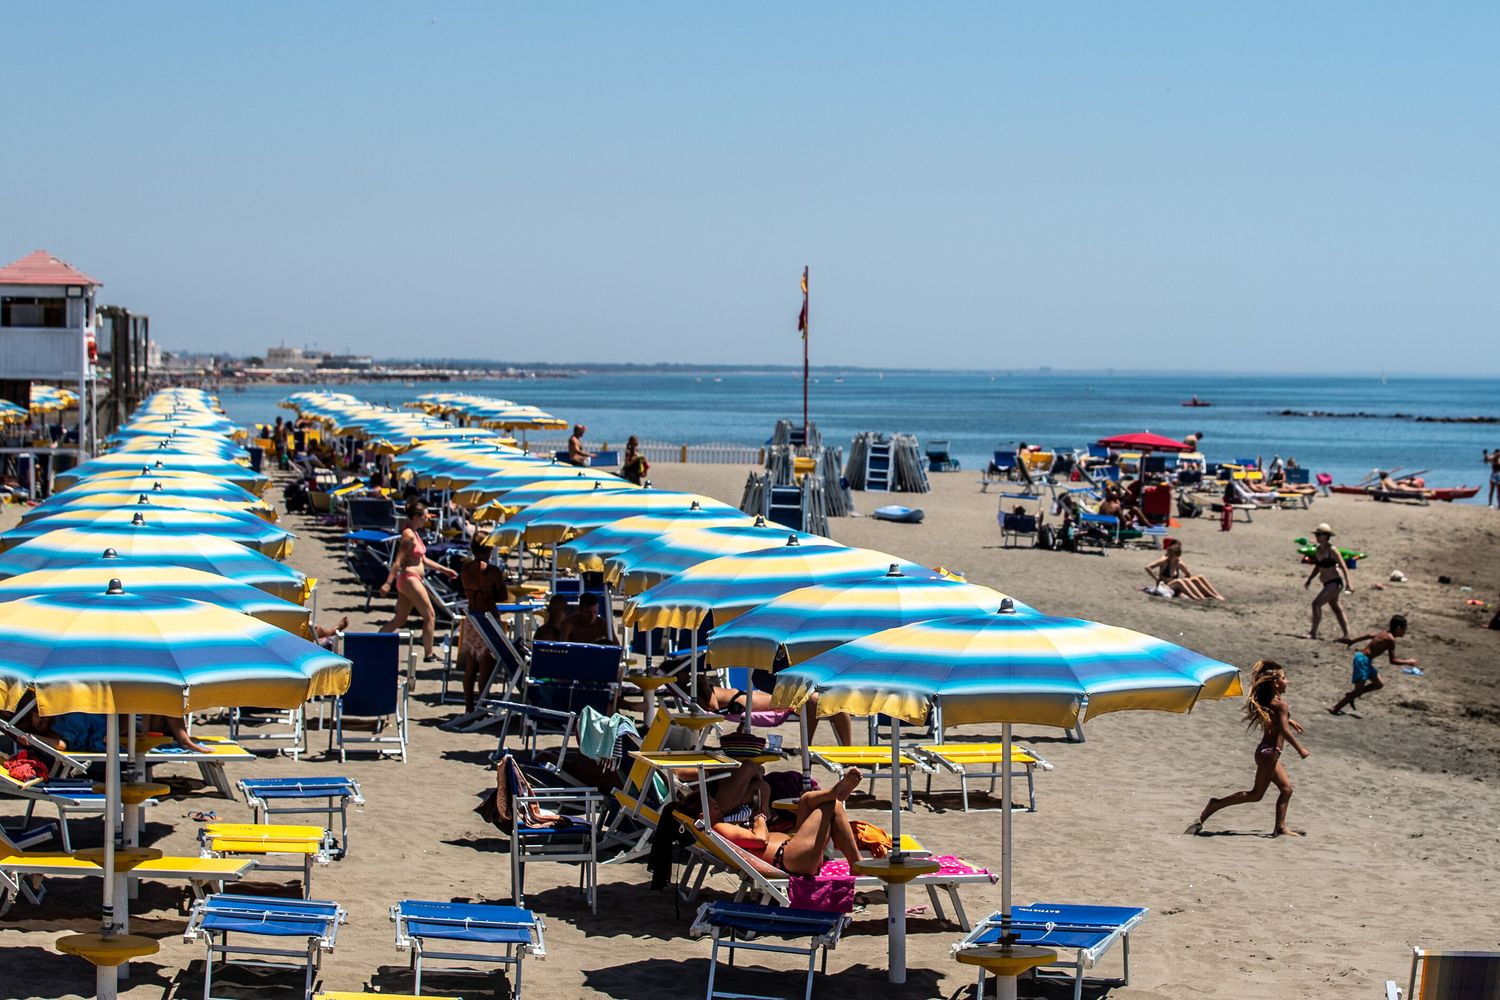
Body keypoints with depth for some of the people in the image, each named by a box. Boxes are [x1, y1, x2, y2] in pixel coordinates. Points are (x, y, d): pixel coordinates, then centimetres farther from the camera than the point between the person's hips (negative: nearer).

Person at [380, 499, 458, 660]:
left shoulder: (415, 534, 15)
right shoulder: (408, 535, -14)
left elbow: (424, 560, 23)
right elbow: (398, 561, -20)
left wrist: (445, 570, 25)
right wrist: (388, 583, -26)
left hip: (409, 580, 10)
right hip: (409, 579, -10)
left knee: (400, 620, 12)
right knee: (430, 616, -1)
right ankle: (429, 654, 5)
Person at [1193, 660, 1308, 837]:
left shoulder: (1267, 701, 10)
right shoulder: (1280, 704, -16)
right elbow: (1284, 731, -23)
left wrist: (1289, 720, 39)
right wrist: (1300, 749, -15)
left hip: (1267, 751, 10)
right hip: (1270, 752, -10)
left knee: (1286, 788, 14)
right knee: (1256, 794, -4)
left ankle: (1281, 828, 13)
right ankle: (1216, 805, -5)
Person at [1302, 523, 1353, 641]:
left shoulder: (1332, 550, -16)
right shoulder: (1318, 549, 7)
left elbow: (1343, 567, -16)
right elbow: (1317, 567, 20)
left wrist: (1348, 583, -20)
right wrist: (1309, 579, 13)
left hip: (1335, 582, -9)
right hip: (1327, 583, 9)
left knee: (1316, 603, -16)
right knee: (1336, 608, 14)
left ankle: (1313, 632, -11)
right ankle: (1346, 635, 21)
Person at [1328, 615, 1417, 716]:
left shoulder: (1384, 633, 10)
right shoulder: (1391, 640, -17)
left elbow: (1370, 635, 24)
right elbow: (1392, 660, -18)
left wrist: (1353, 641, 36)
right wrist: (1408, 662, -6)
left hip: (1362, 657, 10)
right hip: (1363, 660, -10)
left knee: (1379, 684, 15)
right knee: (1359, 689, -8)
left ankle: (1351, 694, 19)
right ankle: (1335, 708, -5)